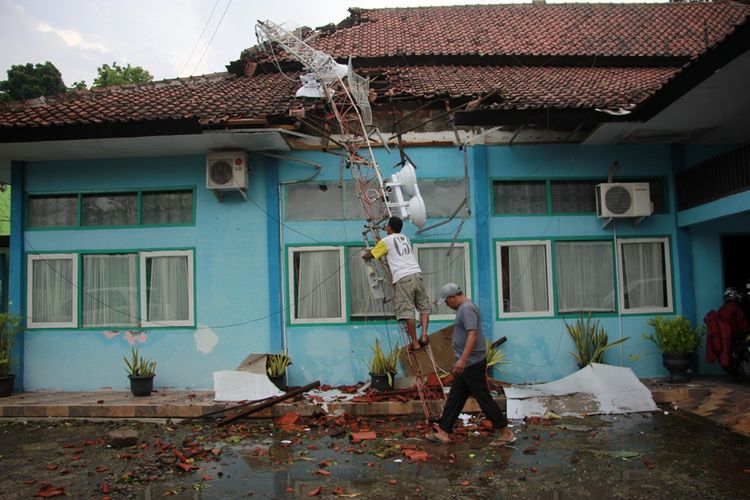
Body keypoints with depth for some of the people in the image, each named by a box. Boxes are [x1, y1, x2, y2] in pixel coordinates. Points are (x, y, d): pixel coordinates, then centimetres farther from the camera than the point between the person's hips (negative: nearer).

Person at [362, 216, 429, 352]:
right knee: (424, 307, 13)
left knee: (407, 312, -2)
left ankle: (415, 343, -1)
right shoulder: (405, 238, 26)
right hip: (416, 273, 5)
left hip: (402, 278, -5)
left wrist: (365, 254, 40)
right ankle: (424, 335, -3)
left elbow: (368, 256, 16)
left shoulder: (386, 241, 9)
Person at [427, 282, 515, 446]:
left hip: (472, 363, -11)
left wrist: (462, 359, -33)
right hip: (466, 364, 11)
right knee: (455, 397, 10)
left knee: (483, 398, -2)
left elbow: (472, 335, -27)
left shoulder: (467, 309, -17)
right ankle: (443, 432, 15)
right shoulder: (463, 308, 16)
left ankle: (506, 433, 7)